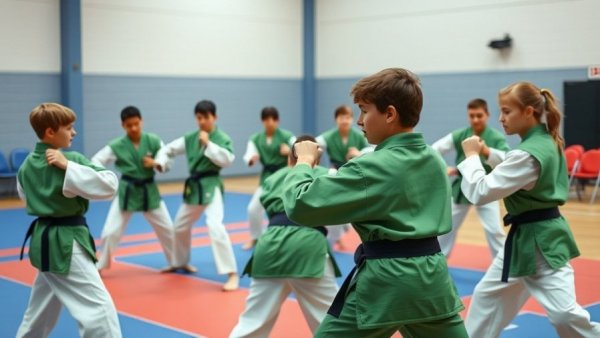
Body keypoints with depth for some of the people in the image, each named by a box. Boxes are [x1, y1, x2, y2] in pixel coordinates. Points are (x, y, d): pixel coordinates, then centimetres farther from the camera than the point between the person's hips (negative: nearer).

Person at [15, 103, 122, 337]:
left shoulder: (27, 164, 7)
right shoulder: (70, 160, -18)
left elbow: (25, 197, 25)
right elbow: (110, 185, -26)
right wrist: (68, 166, -24)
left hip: (43, 239, 9)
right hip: (65, 243, -9)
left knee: (42, 307, 27)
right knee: (99, 308, -12)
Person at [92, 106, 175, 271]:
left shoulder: (153, 141, -7)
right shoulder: (116, 146, -11)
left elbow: (168, 160, 1)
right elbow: (96, 161, -13)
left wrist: (156, 163, -20)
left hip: (149, 190, 2)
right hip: (127, 191, -1)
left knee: (167, 229, 11)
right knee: (111, 232, -4)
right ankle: (100, 266, 18)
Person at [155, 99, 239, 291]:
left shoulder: (222, 138, -9)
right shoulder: (190, 138, 6)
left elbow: (227, 160, -22)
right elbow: (169, 148, 13)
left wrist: (208, 144, -22)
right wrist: (160, 161, -6)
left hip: (211, 186, -7)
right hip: (193, 187, 7)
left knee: (215, 227, -24)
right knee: (180, 225, 21)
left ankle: (232, 274, -21)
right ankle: (180, 262, 47)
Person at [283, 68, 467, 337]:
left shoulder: (371, 168, -14)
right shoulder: (435, 161, 8)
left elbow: (300, 205, -15)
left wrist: (305, 161, 3)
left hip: (385, 282, -7)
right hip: (432, 276, 7)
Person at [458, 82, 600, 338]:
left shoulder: (529, 155, -25)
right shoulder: (546, 143, 6)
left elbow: (481, 192, -25)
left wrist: (472, 156, -11)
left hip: (539, 241, -11)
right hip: (525, 237, 11)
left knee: (564, 313, -12)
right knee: (488, 295, 20)